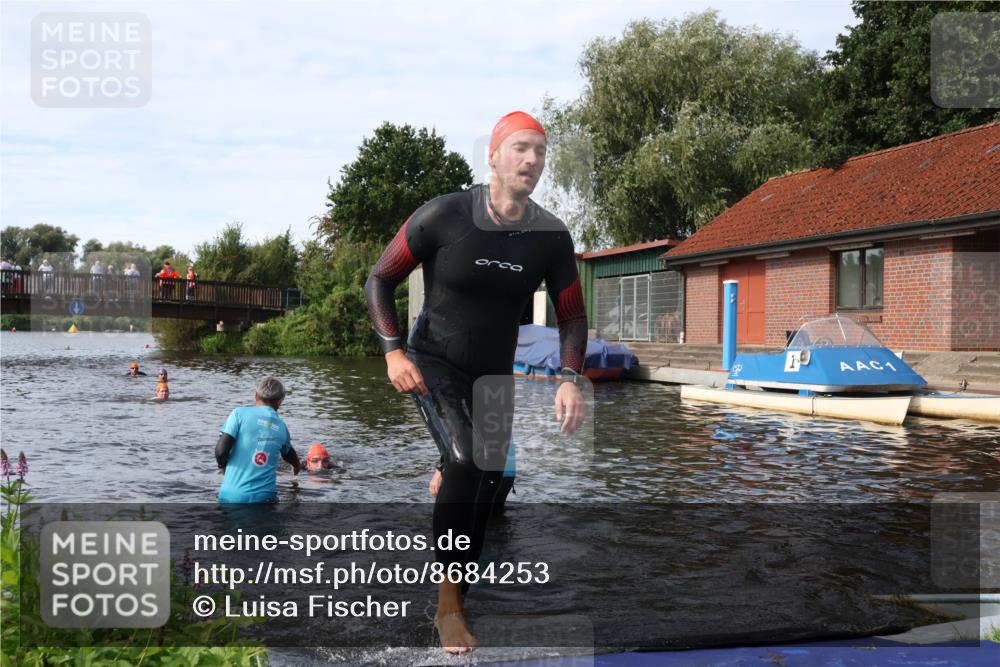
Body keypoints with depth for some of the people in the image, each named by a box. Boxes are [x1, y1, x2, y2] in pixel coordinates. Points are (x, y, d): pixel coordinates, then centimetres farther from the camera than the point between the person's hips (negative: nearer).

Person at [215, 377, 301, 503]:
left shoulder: (240, 413, -2)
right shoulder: (281, 427, 12)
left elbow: (221, 450, -10)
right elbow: (289, 453, 33)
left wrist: (222, 465, 14)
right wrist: (297, 465, 57)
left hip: (232, 494, -2)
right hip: (264, 496, 2)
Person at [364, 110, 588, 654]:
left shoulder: (551, 236, -10)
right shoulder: (443, 216, -19)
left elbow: (571, 316, 1)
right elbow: (380, 280, -8)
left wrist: (570, 378, -15)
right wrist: (393, 352, -18)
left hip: (495, 371, 4)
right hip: (434, 361, -4)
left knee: (489, 484, 7)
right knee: (463, 461, -26)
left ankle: (459, 599, 28)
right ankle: (448, 606, -12)